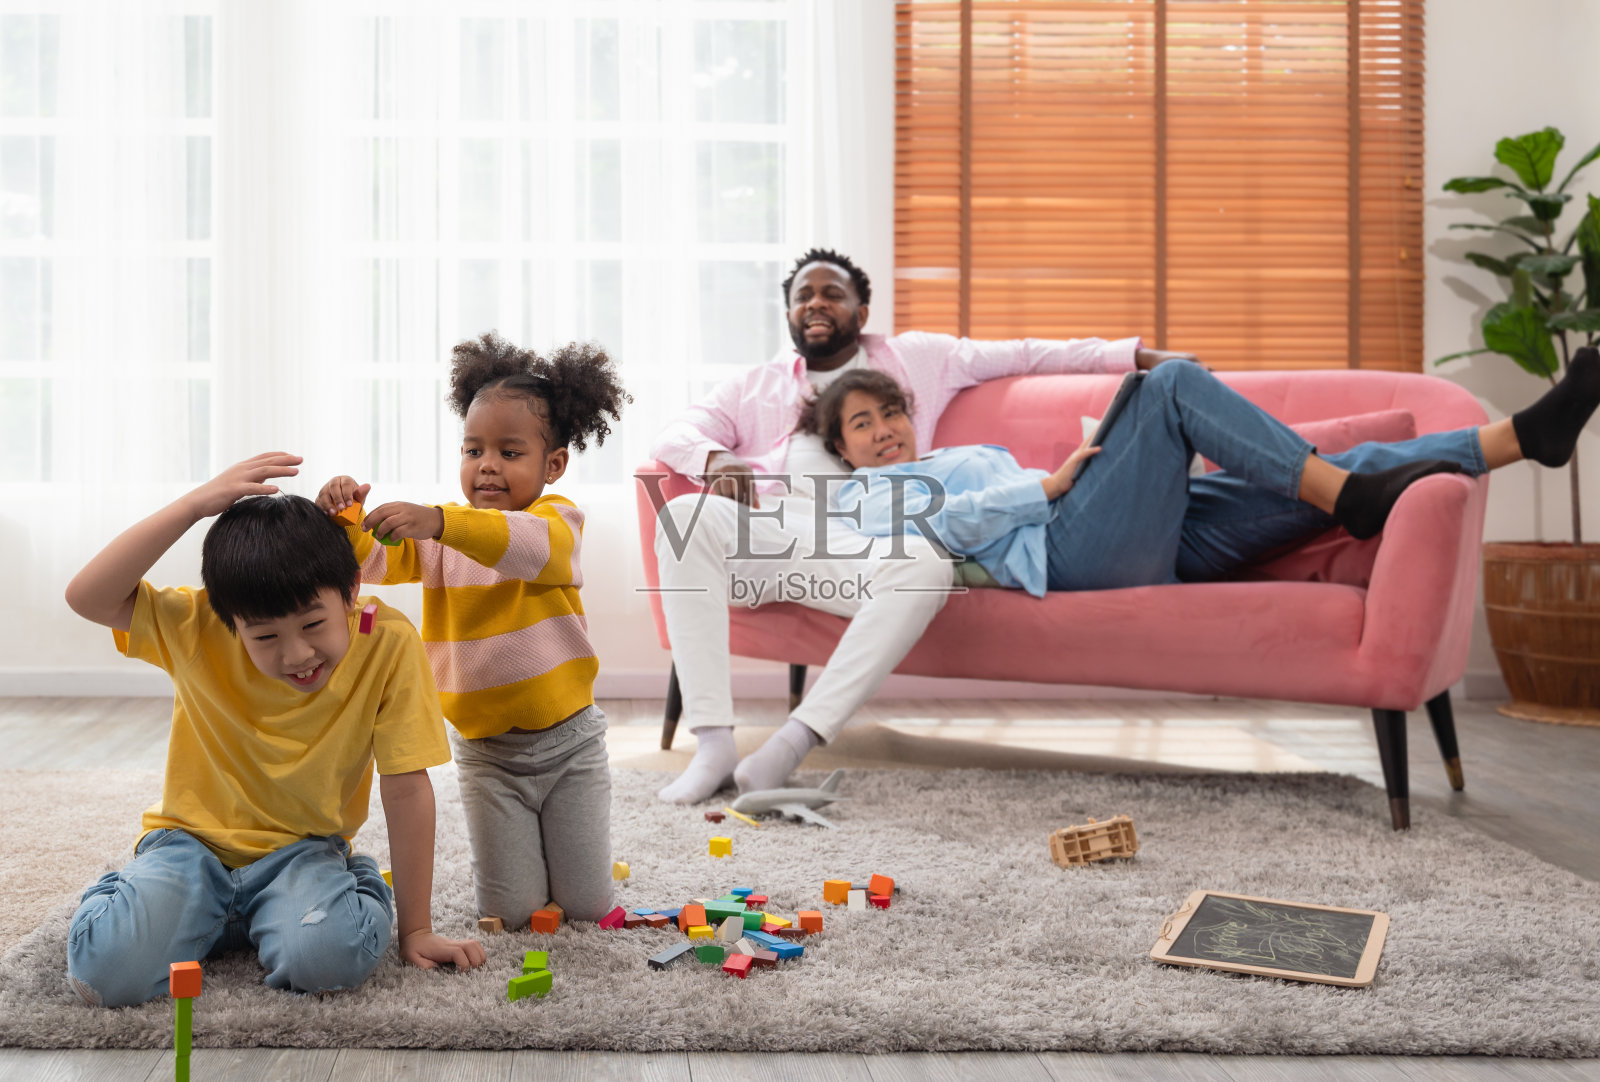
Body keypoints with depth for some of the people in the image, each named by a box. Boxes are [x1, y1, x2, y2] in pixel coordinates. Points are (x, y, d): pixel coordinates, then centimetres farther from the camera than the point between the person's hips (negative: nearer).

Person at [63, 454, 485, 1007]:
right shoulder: (197, 628, -15)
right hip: (192, 837, 2)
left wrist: (415, 928, -12)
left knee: (327, 956, -33)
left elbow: (406, 789, -16)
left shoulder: (389, 643, -20)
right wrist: (195, 504, -33)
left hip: (302, 847, -2)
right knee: (107, 970, -23)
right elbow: (86, 597, -26)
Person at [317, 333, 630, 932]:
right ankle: (512, 842, 33)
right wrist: (347, 519, -32)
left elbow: (528, 545, -34)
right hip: (485, 750, 2)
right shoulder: (436, 535, 3)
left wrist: (438, 520, -47)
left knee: (587, 905, 4)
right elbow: (372, 561, -11)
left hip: (568, 740, -2)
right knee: (509, 911, 1)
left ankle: (557, 846, 36)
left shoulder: (558, 518, -10)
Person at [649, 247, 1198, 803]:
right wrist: (714, 458, -3)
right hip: (763, 525, 2)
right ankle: (713, 742, -35)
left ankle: (792, 741, -38)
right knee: (686, 515, -33)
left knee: (925, 563, -37)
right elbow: (674, 434, 22)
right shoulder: (756, 387, 32)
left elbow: (1020, 355, 27)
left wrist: (1139, 354, 22)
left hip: (851, 540, -1)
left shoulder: (912, 357, 29)